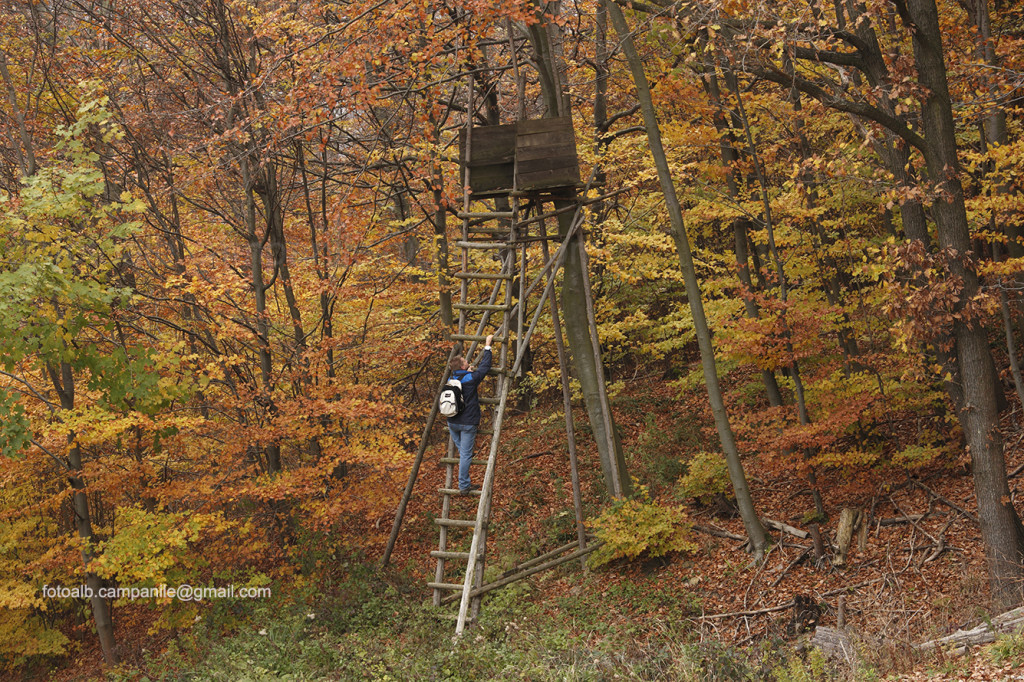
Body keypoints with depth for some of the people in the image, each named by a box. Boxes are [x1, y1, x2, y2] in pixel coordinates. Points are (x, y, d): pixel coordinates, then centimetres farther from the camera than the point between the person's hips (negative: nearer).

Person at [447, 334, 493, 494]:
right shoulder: (471, 378, -13)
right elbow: (485, 366, -4)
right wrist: (487, 345, 5)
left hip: (452, 422, 5)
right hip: (468, 423, -5)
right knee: (466, 455, 0)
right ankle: (464, 486, 3)